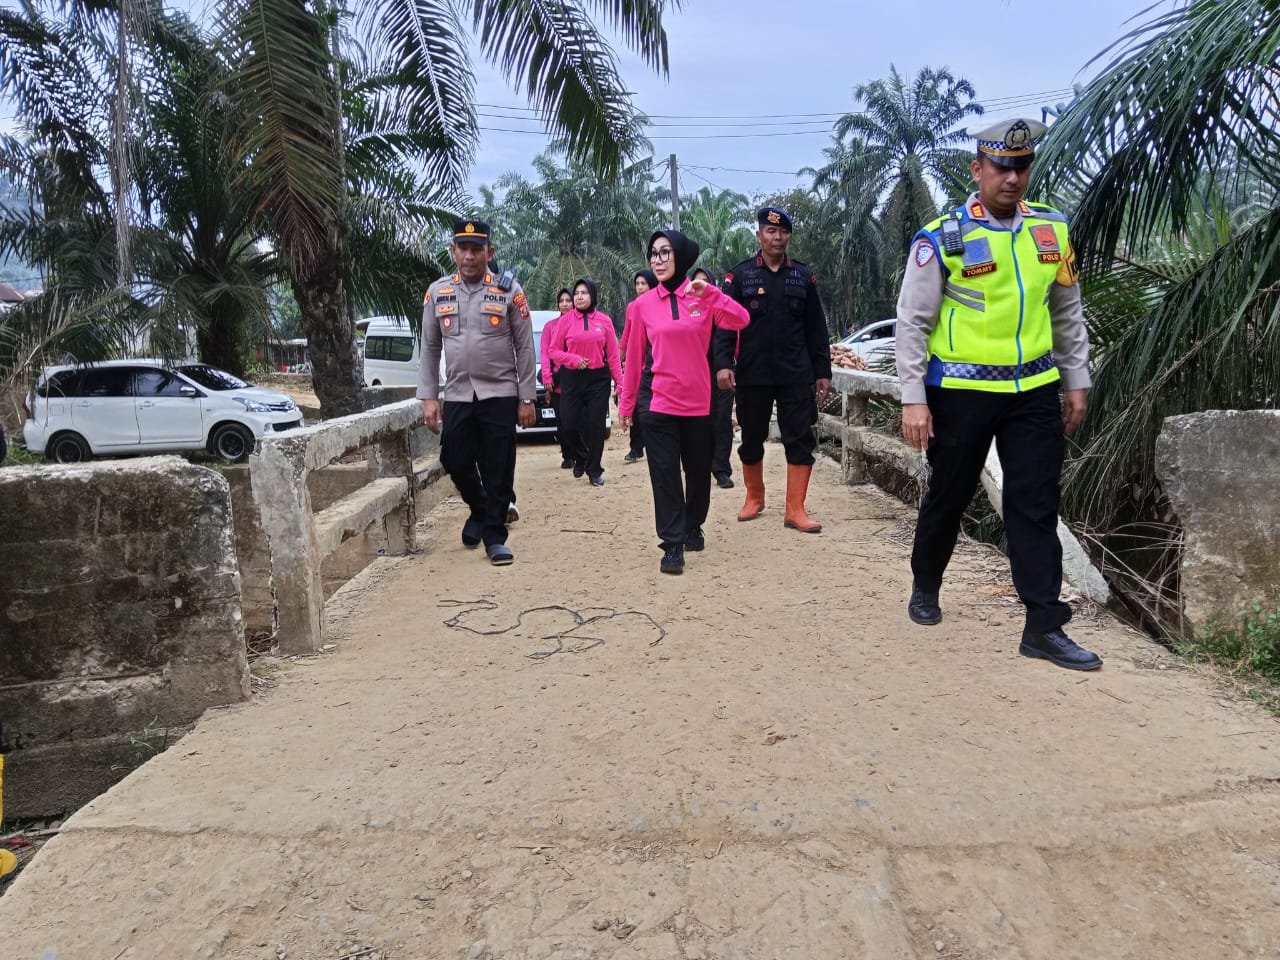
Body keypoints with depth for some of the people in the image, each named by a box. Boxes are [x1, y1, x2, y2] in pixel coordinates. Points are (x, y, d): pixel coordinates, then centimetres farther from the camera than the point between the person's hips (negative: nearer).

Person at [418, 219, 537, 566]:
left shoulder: (509, 291, -2)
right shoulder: (437, 292, 6)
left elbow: (525, 347, -1)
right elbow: (430, 348, 8)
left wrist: (526, 398, -4)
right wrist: (428, 397, 3)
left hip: (500, 395, -3)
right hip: (456, 396, 3)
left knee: (498, 469, 0)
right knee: (455, 461, 5)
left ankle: (494, 536, 13)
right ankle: (480, 509, 33)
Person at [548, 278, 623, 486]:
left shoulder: (604, 320, 2)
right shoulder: (566, 320, 1)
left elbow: (613, 354, 1)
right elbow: (553, 350, 1)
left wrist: (620, 381, -3)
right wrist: (574, 359, -15)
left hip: (598, 378, 0)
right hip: (572, 378, 0)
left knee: (596, 425, 1)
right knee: (569, 424, -1)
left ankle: (594, 470, 15)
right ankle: (580, 458, 28)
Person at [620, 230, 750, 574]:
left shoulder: (703, 296, 2)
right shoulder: (643, 305, 2)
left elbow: (741, 320, -13)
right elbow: (634, 359, 6)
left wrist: (710, 293, -23)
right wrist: (626, 404, 8)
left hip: (698, 401, 1)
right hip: (657, 402, -1)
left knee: (699, 471, 12)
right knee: (664, 474, -2)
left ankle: (693, 528, 34)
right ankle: (672, 545, 4)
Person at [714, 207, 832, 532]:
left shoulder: (803, 276, 9)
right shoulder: (740, 275, 2)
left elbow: (816, 328, 9)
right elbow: (725, 323, -4)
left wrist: (822, 371, 5)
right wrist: (723, 364, -17)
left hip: (796, 375, 1)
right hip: (751, 374, -1)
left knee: (801, 440, -3)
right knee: (751, 439, 10)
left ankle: (795, 510, 2)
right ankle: (754, 498, 28)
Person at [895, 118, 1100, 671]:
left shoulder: (1051, 229, 8)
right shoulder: (942, 238, -7)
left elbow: (1067, 313, 16)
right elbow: (911, 322, -7)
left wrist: (1076, 381, 14)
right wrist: (913, 398, -12)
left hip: (1035, 391, 4)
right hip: (960, 392, -4)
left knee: (1036, 505, 3)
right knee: (948, 497, 10)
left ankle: (1044, 627, 9)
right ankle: (925, 588, 34)